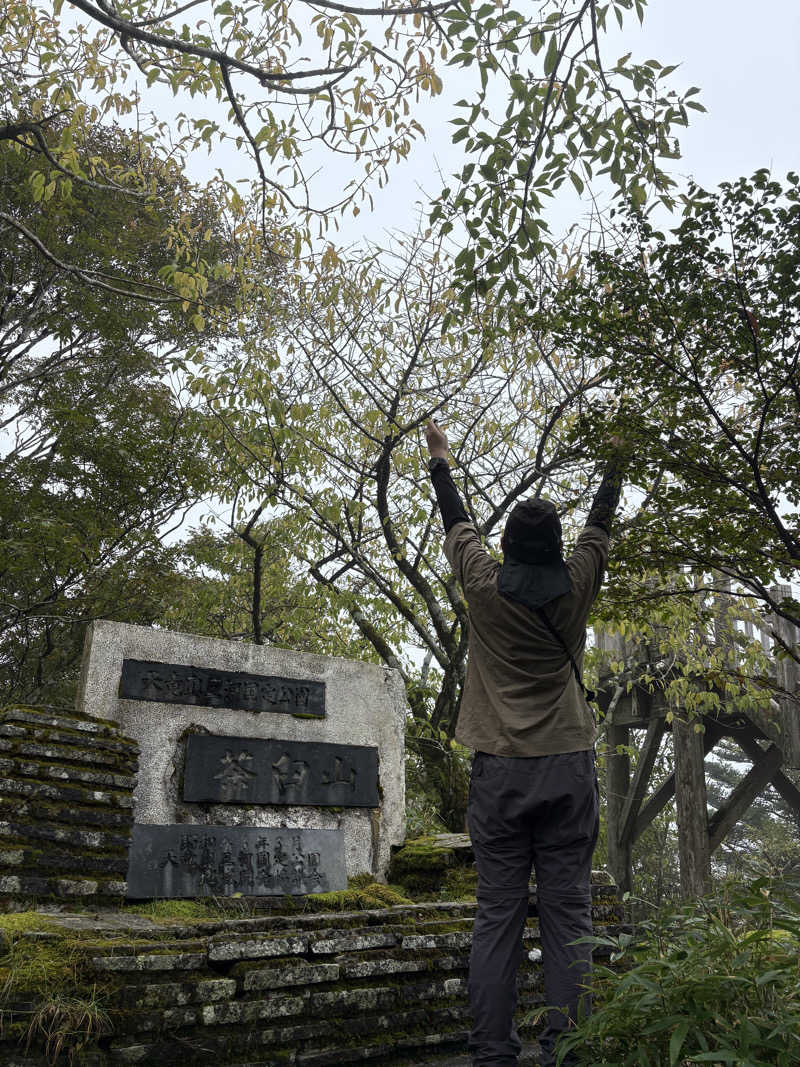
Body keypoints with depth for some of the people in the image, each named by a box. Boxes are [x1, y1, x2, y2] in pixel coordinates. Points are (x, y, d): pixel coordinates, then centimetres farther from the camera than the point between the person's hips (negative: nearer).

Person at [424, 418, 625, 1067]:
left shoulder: (485, 585, 0)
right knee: (568, 915, 3)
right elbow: (600, 526, 19)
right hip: (569, 768, 0)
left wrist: (441, 460, 33)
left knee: (497, 914, 4)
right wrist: (615, 465, 36)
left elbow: (458, 523, 16)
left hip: (500, 770, 0)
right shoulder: (576, 586, 2)